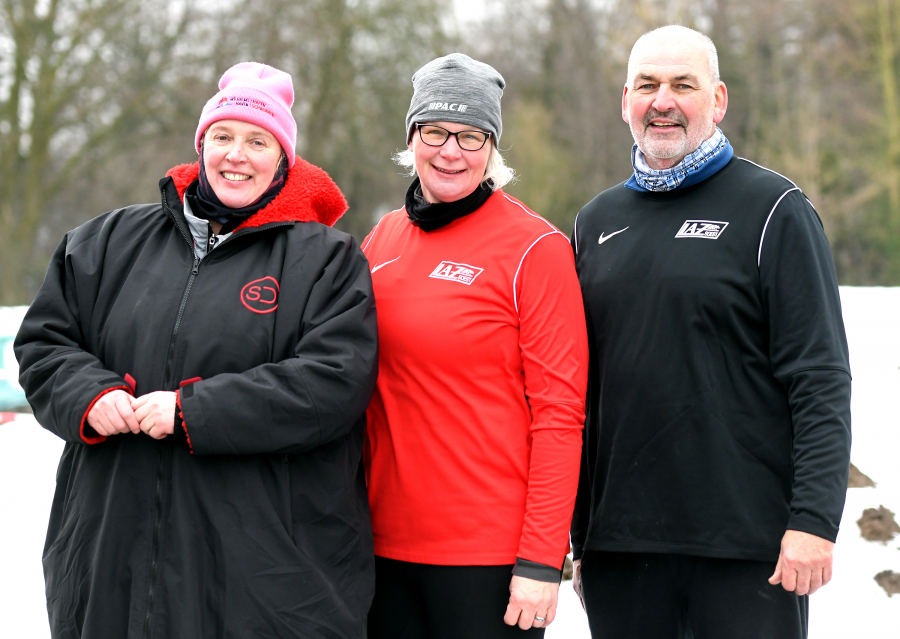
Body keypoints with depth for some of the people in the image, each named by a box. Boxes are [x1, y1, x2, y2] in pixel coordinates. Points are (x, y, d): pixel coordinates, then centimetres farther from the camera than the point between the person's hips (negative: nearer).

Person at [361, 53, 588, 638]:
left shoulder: (535, 248, -7)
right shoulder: (384, 240, 9)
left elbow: (559, 412, -11)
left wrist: (543, 559, -15)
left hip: (490, 553, -5)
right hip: (387, 539, 5)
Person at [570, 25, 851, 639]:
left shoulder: (772, 208, 0)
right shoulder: (597, 221, 13)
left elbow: (821, 377, -6)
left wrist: (815, 518, -15)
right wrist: (577, 534, 13)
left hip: (748, 543, -4)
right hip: (620, 542, 4)